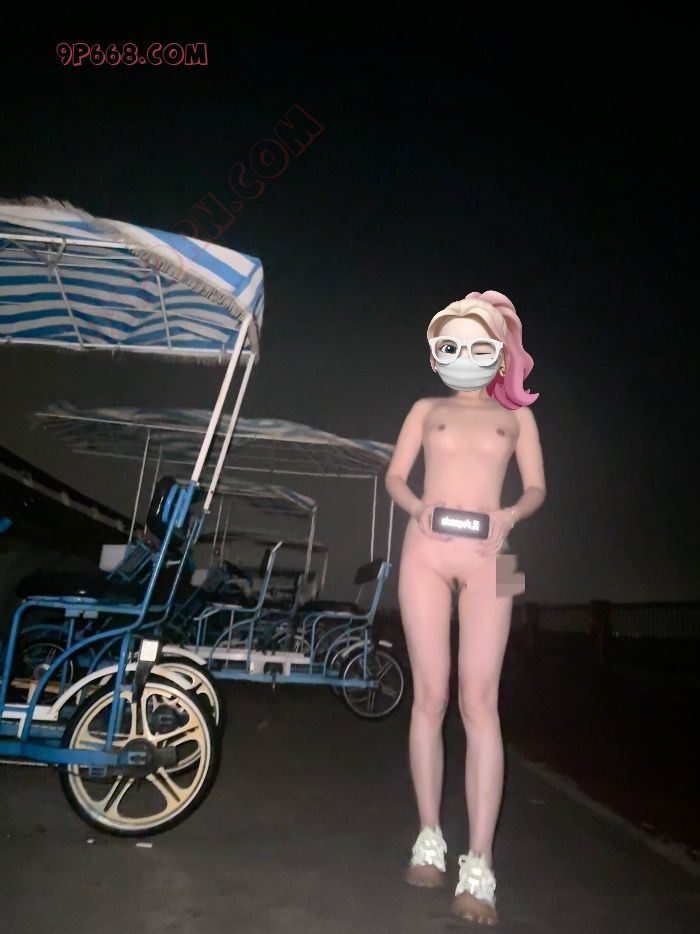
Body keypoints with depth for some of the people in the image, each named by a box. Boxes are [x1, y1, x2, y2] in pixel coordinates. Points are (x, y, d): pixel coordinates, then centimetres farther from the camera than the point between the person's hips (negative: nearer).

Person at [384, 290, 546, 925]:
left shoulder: (516, 414, 16)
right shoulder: (426, 410, 17)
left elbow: (536, 487, 10)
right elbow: (395, 476, 11)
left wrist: (510, 515, -12)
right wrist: (418, 507, -11)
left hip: (486, 560, -1)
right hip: (426, 552, 1)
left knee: (480, 702, -7)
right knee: (430, 697, 2)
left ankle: (479, 867, -3)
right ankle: (429, 839, 15)